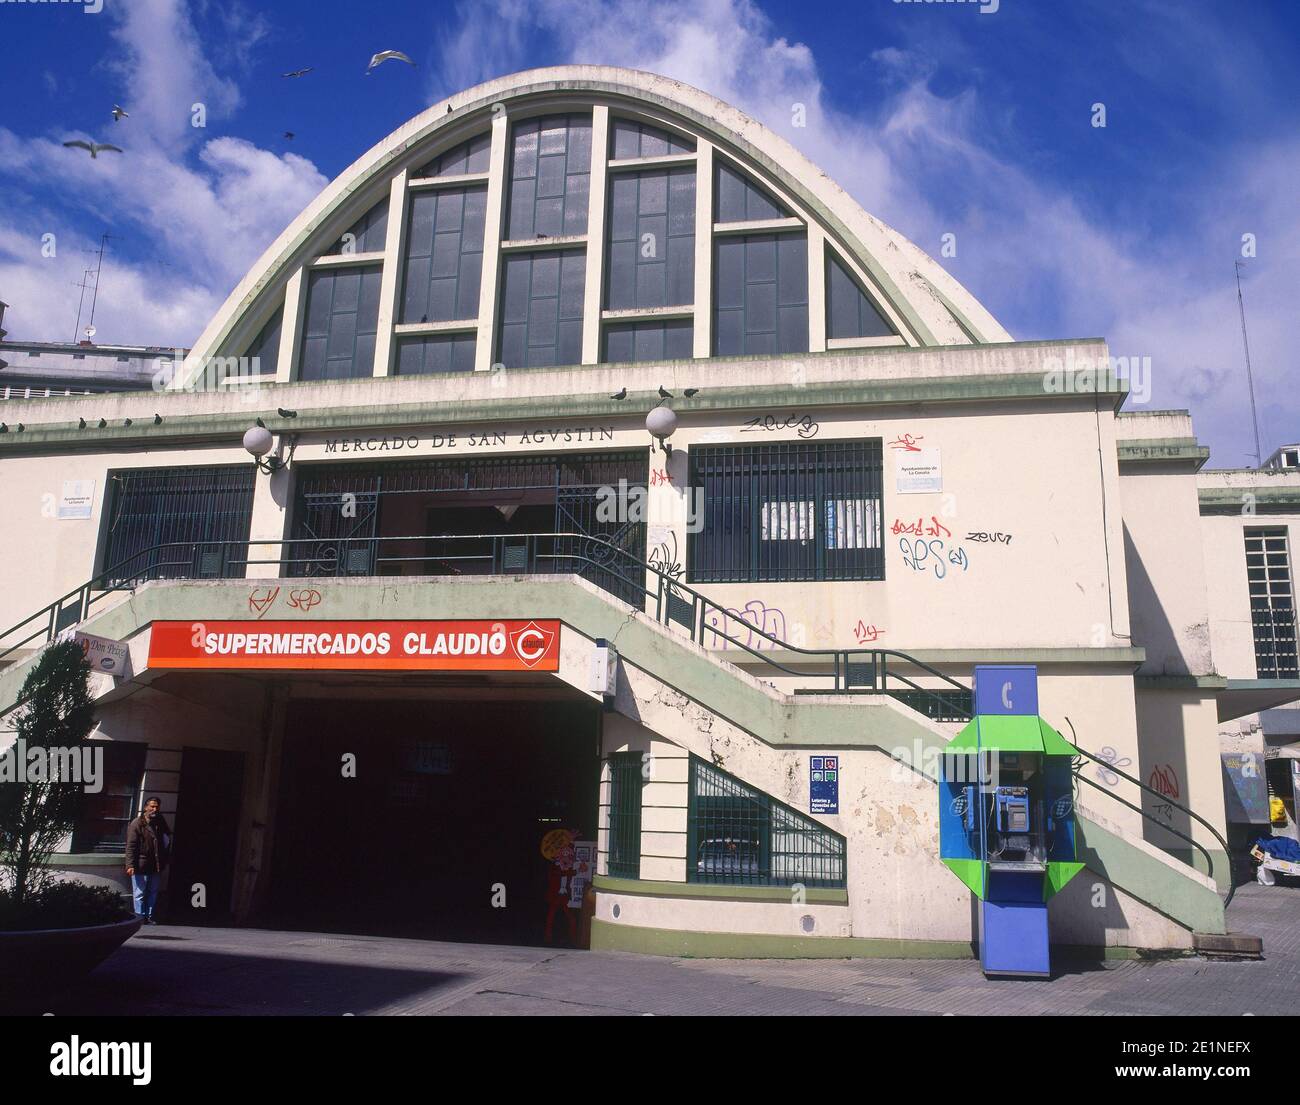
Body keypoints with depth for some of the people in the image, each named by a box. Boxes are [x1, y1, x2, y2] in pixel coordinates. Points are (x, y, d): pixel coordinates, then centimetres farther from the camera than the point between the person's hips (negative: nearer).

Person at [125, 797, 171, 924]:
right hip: (140, 866, -6)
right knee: (139, 893, 0)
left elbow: (166, 841, 18)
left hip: (156, 866, 6)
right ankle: (140, 917, 6)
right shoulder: (137, 824, -8)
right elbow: (131, 846, -12)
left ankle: (149, 916, 19)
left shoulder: (160, 823, 10)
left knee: (153, 893, 11)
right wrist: (130, 865, -19)